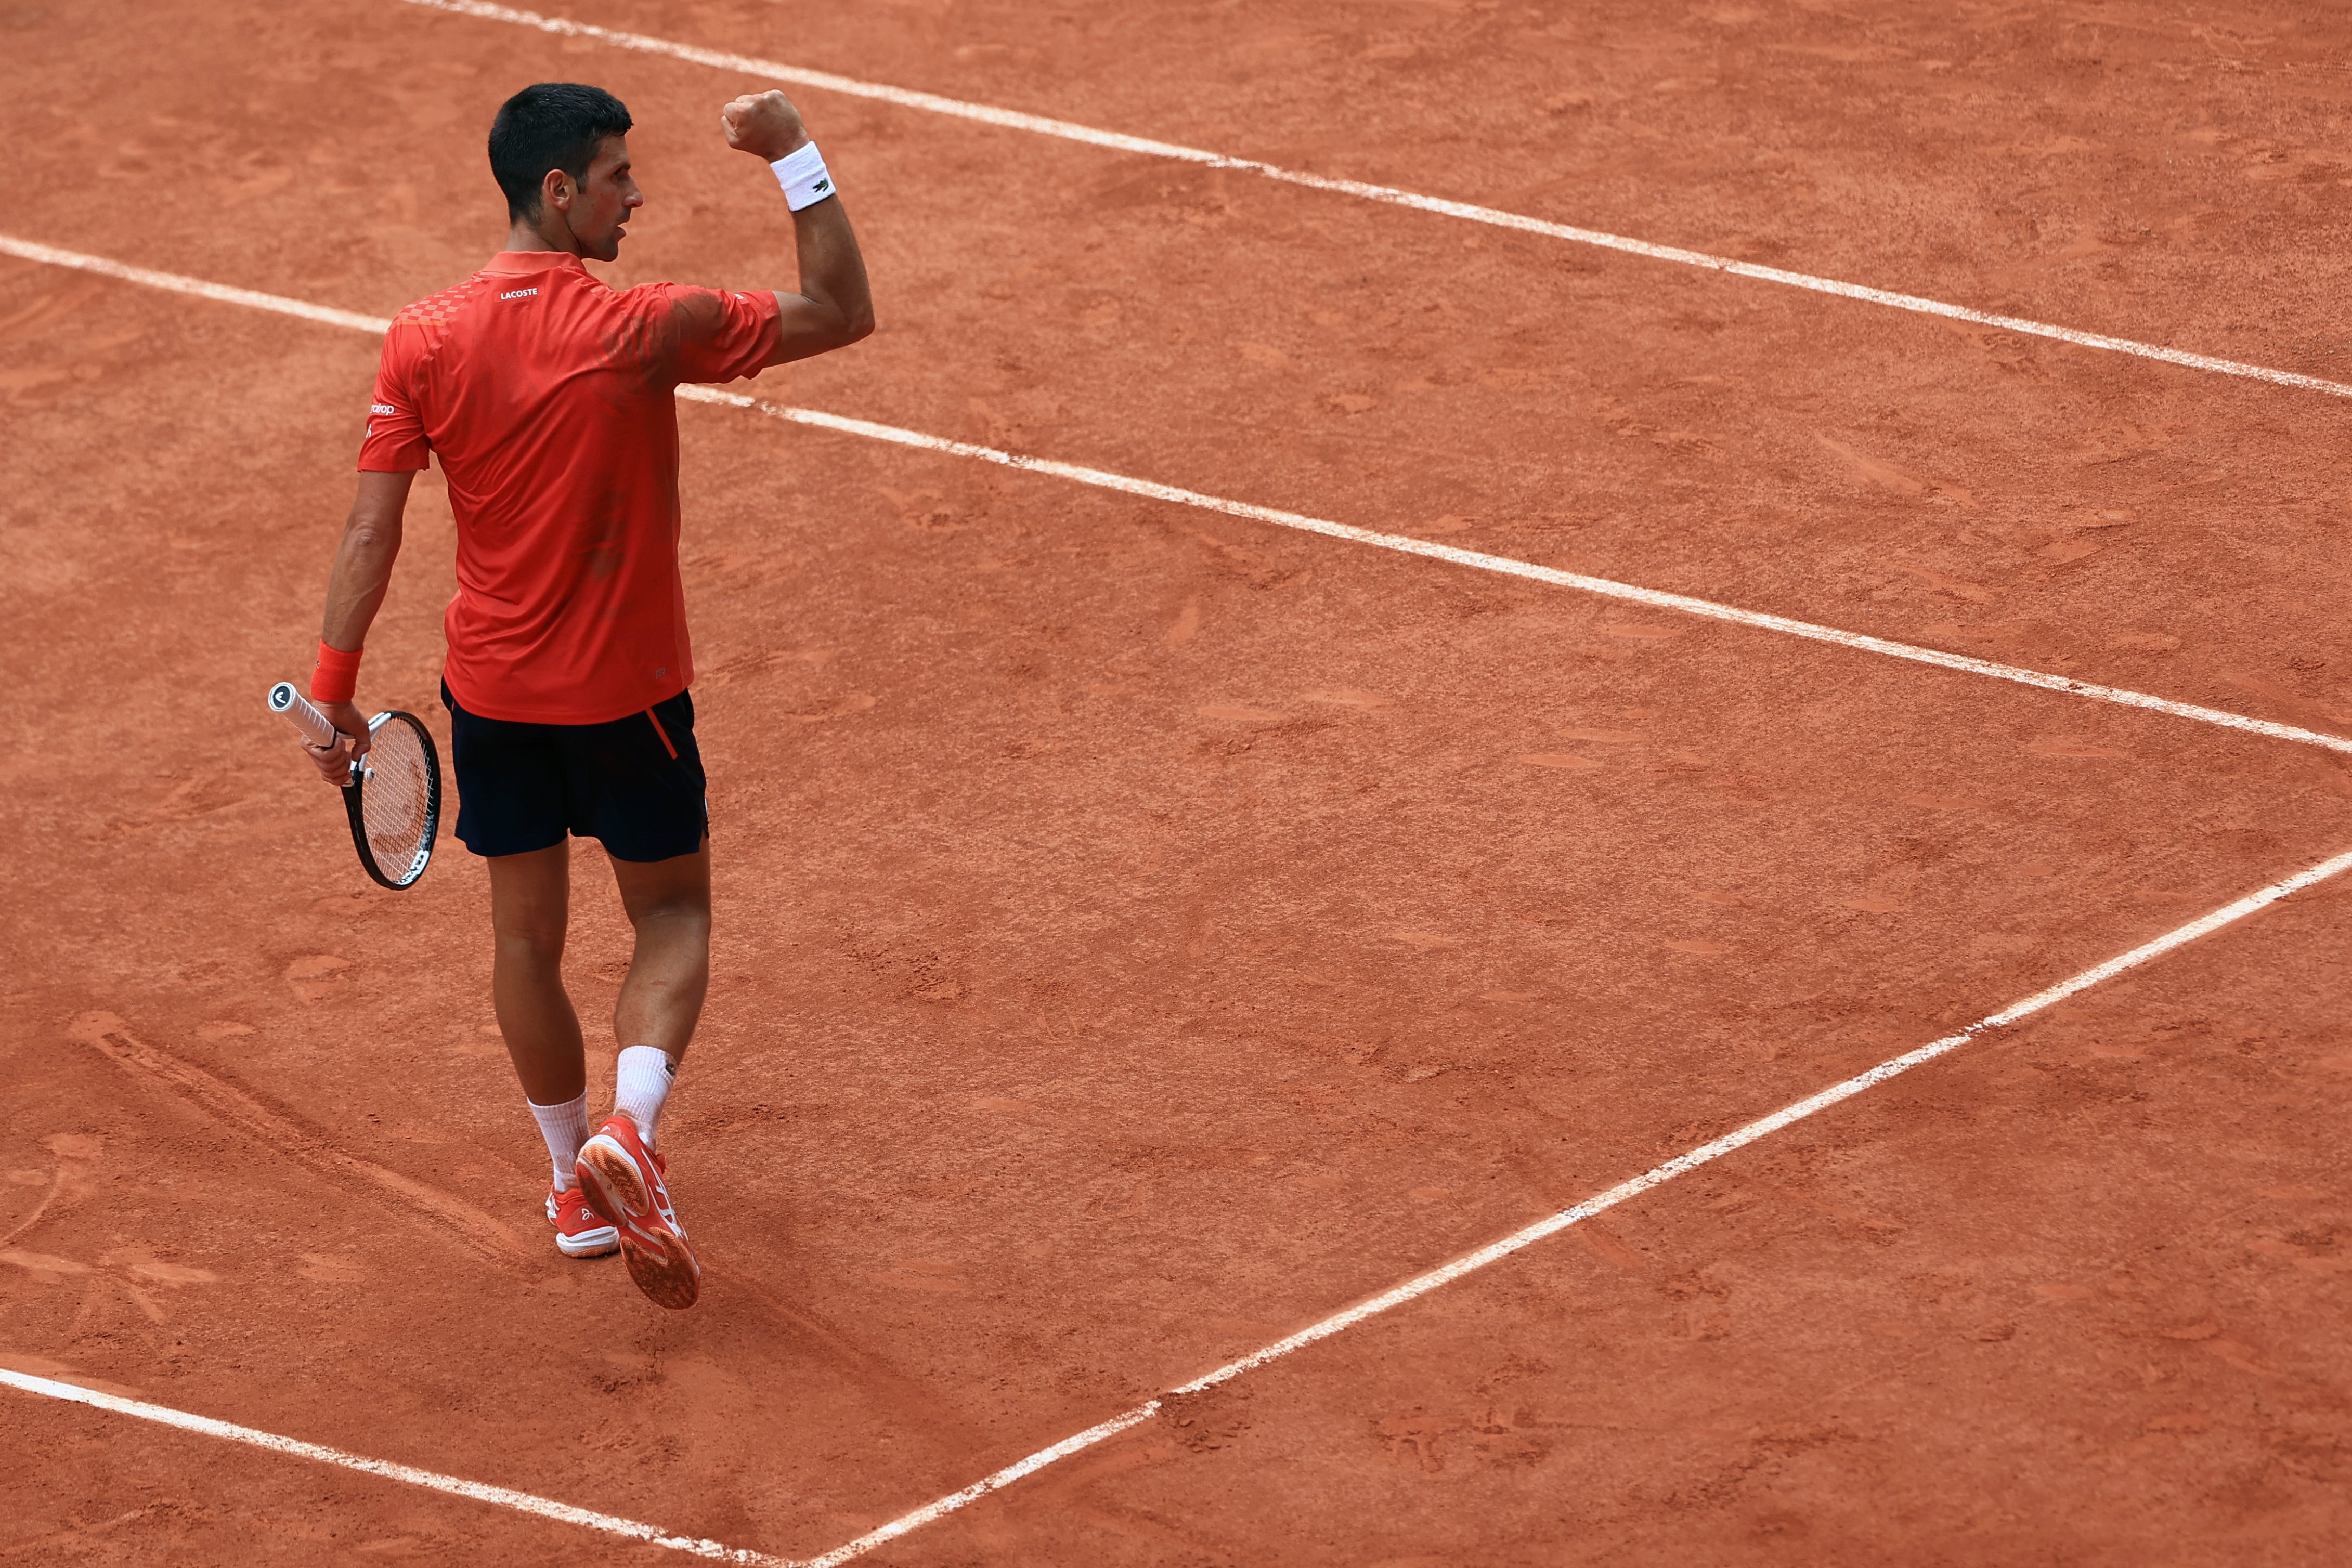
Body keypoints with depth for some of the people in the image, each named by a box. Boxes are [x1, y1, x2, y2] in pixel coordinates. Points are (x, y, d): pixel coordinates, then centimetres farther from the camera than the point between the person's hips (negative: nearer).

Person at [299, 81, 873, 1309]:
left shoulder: (422, 341, -8)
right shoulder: (644, 329, -19)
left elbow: (371, 530, -7)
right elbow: (842, 314, -11)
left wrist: (334, 686, 0)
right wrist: (794, 156, -9)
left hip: (489, 688, 4)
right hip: (623, 694, -4)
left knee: (526, 933, 17)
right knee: (673, 917, 13)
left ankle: (577, 1184, 28)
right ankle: (628, 1128, -12)